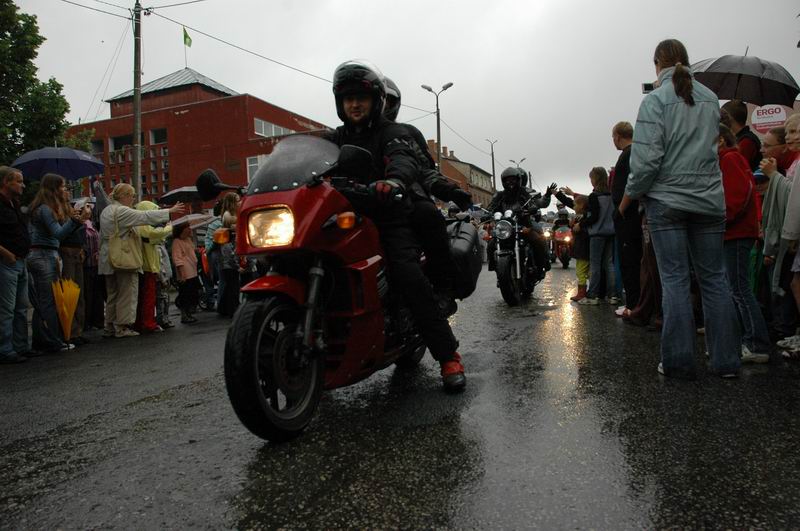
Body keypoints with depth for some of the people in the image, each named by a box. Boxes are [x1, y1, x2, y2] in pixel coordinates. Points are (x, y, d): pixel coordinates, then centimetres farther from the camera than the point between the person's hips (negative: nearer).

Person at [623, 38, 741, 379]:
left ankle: (678, 361, 3)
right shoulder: (711, 99, 10)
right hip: (709, 199, 4)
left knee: (675, 280, 0)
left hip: (667, 200, -4)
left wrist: (631, 193, -1)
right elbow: (713, 143, 17)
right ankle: (726, 360, 12)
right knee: (714, 277, 9)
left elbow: (647, 156, -13)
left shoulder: (655, 100, -7)